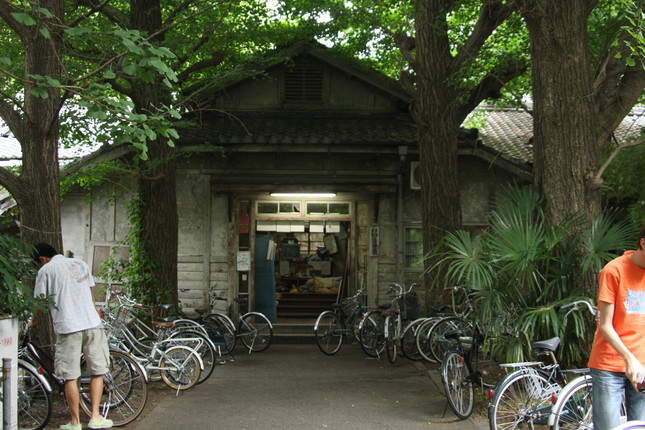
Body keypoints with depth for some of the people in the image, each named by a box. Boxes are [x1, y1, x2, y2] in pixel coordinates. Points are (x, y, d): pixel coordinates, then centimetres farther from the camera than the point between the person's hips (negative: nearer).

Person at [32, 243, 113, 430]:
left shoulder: (45, 270, 3)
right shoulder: (81, 264, 18)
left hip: (67, 327, -4)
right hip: (92, 323, 4)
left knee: (71, 377, 3)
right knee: (97, 372, 12)